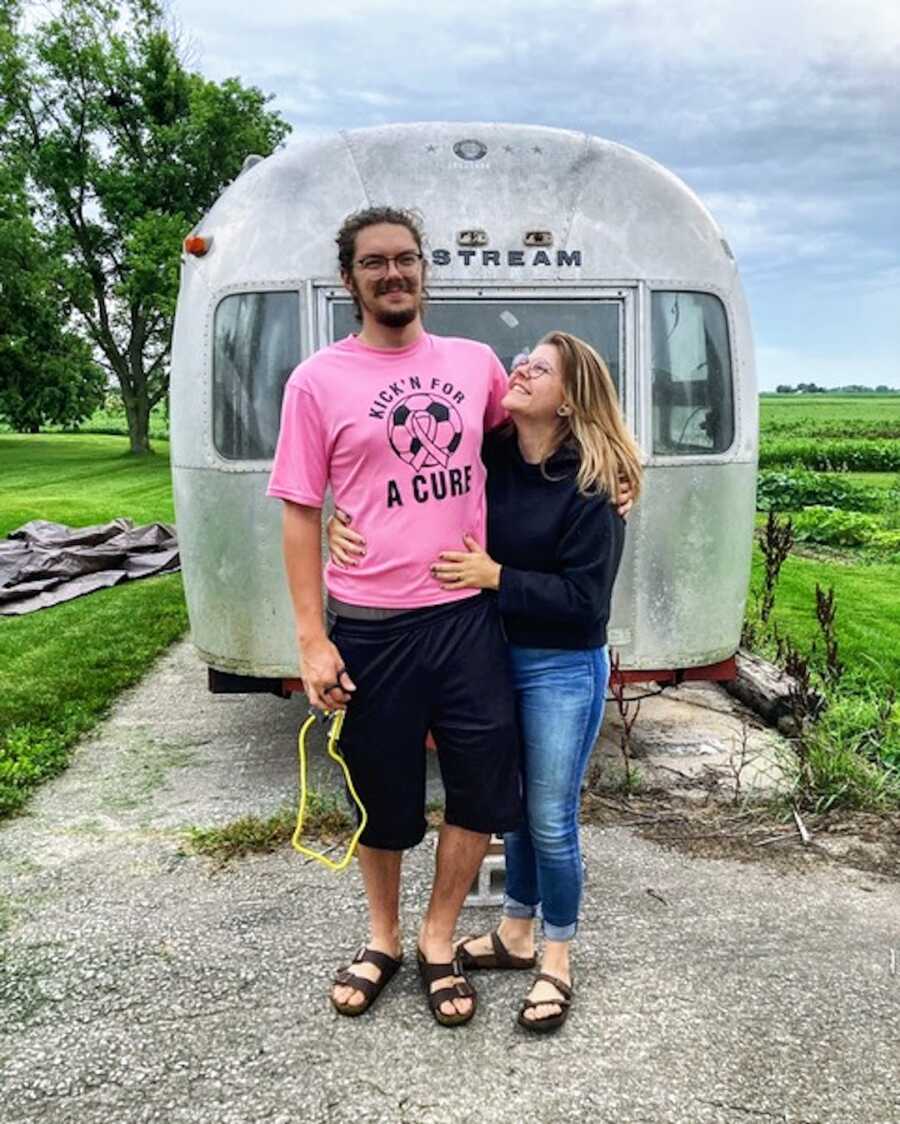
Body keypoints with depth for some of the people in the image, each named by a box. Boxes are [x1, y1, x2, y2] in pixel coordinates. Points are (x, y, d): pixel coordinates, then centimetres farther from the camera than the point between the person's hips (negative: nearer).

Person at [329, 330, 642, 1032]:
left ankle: (557, 956, 29)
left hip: (561, 671, -5)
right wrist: (344, 522, -13)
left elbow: (586, 600, -19)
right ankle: (517, 932, 39)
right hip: (490, 657, 5)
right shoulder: (485, 458, -2)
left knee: (551, 820, 6)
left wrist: (496, 577, -22)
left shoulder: (590, 488, -16)